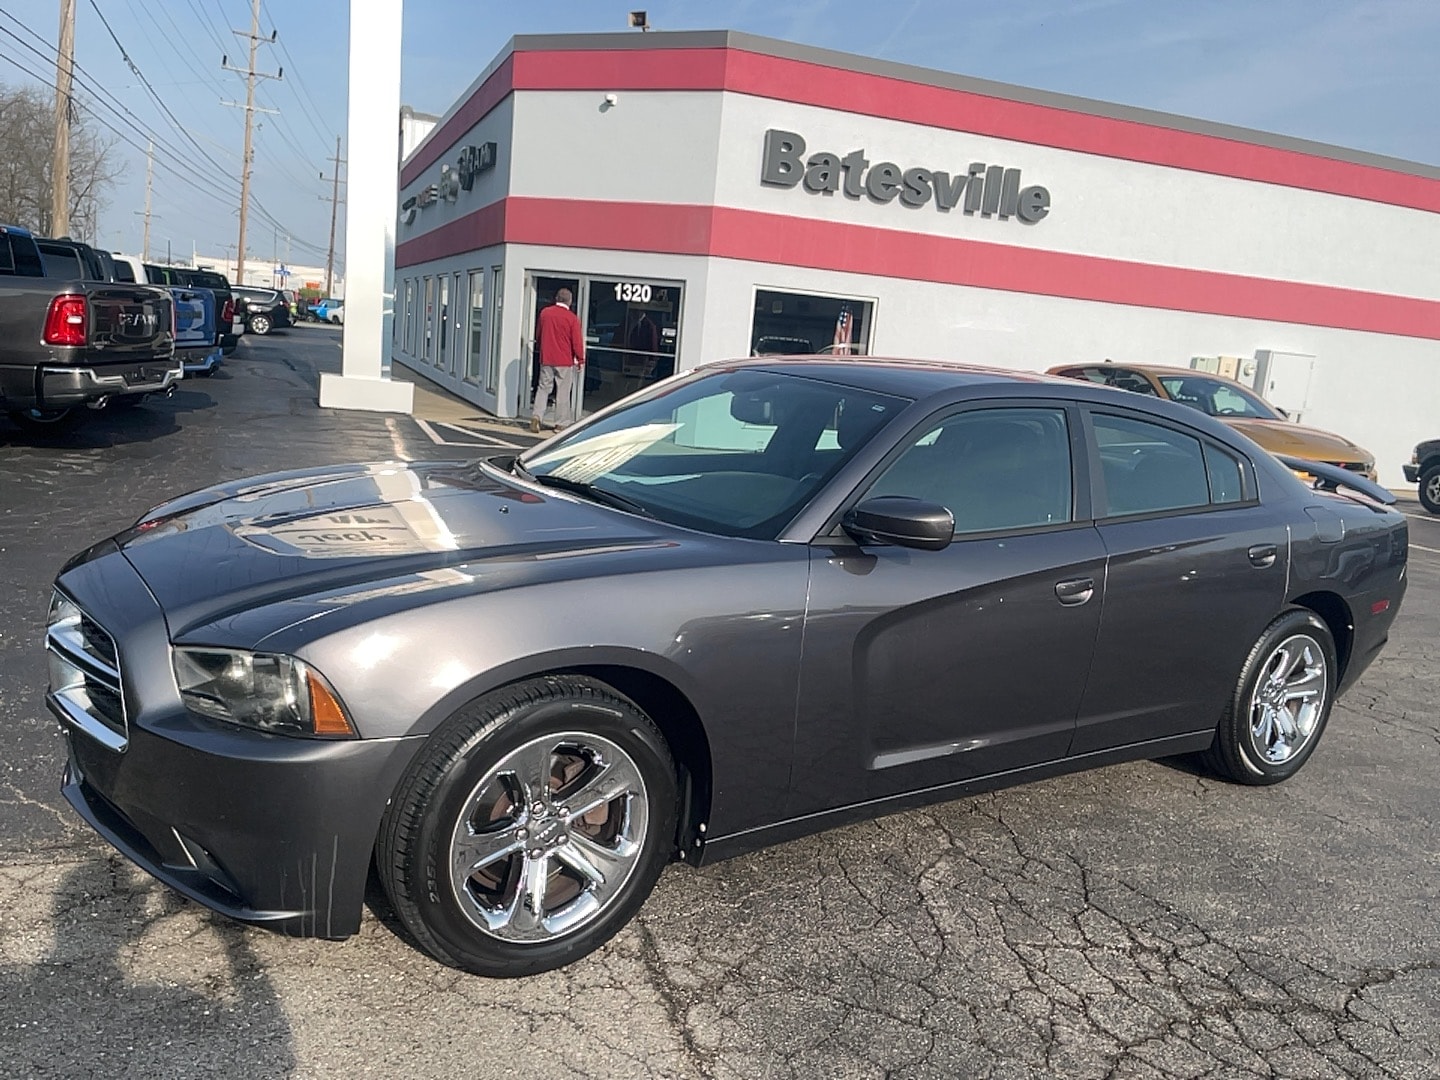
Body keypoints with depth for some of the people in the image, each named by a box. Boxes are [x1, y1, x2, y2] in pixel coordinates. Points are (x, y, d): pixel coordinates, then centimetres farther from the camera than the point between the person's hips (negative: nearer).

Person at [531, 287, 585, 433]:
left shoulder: (544, 313, 2)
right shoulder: (572, 318, -11)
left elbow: (539, 335, 13)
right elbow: (577, 342, -9)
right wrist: (581, 360, 3)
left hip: (546, 359, 3)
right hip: (565, 361, -3)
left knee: (543, 388, 10)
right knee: (563, 392, 4)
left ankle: (536, 416, -5)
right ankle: (561, 423, 7)